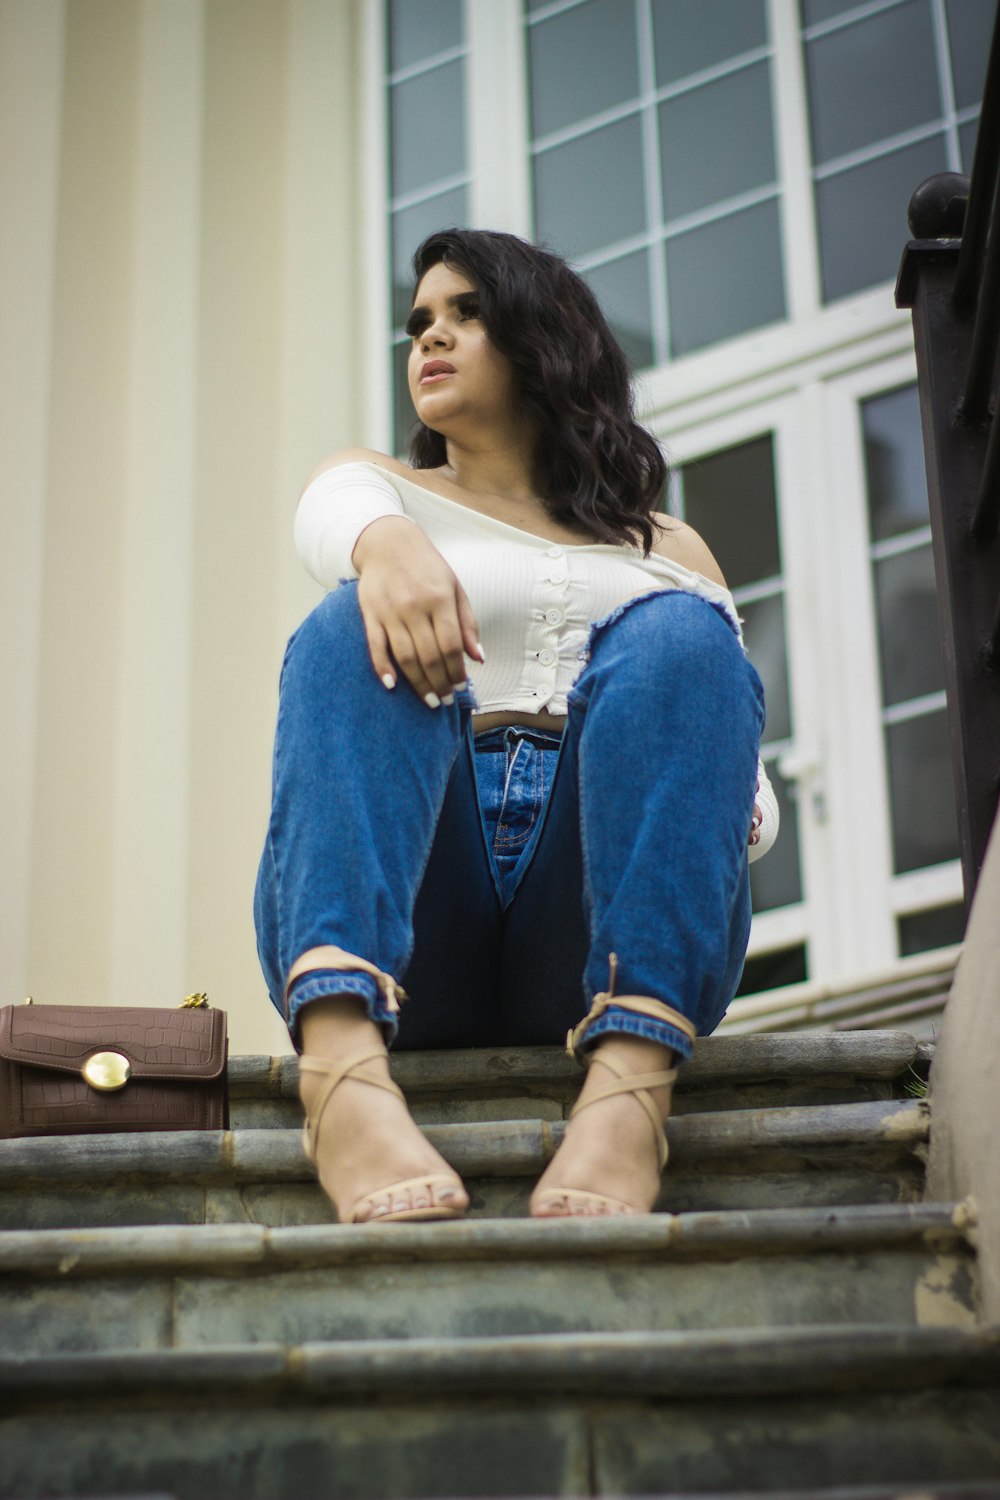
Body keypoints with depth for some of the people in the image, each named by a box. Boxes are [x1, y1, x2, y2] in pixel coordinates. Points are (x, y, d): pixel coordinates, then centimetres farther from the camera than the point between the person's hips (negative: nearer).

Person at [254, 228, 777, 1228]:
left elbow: (756, 805, 18)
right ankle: (343, 1069, -50)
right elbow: (332, 516, -2)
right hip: (398, 941, 0)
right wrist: (384, 542, -28)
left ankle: (629, 1087, -44)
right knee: (364, 628, -25)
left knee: (677, 636, -23)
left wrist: (722, 794, -8)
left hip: (603, 927, 1)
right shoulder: (380, 485, 25)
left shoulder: (670, 552, 28)